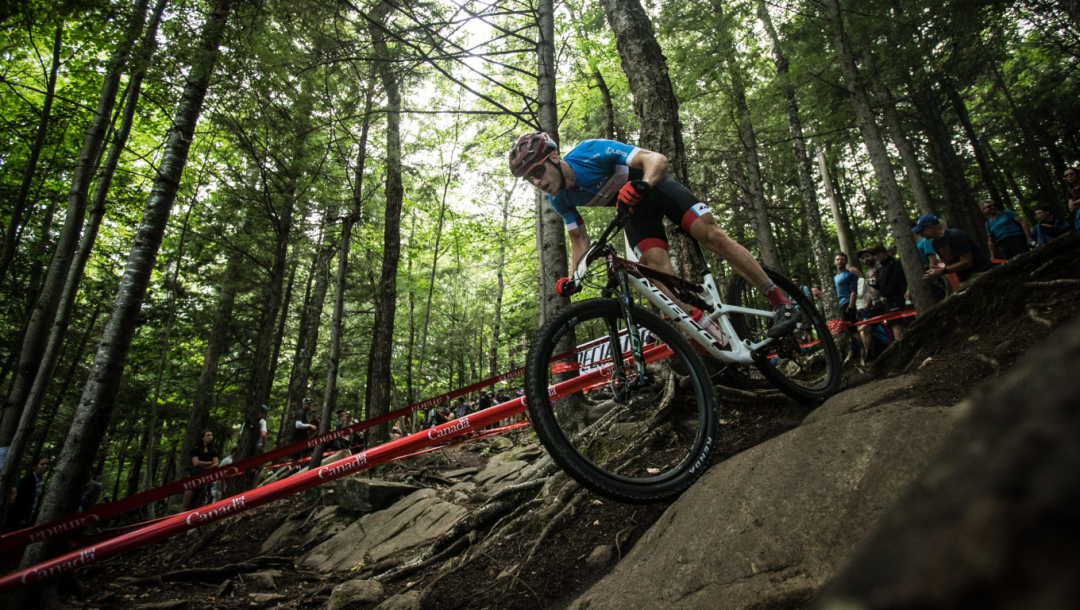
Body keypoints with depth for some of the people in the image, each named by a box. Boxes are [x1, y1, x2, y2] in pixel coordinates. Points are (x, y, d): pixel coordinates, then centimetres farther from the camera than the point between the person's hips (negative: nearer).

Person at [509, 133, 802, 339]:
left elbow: (657, 159, -33)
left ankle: (782, 303, -8)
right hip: (634, 210, 4)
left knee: (712, 235, -18)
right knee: (659, 271, -16)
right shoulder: (559, 199, -14)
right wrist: (572, 279, -16)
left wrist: (642, 185, -55)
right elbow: (579, 239, -2)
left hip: (656, 187, -4)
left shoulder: (591, 152, -31)